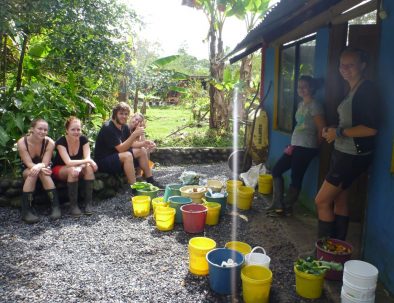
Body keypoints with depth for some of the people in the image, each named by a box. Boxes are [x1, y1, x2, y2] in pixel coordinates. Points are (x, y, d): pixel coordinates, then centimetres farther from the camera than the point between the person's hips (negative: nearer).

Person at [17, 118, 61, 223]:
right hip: (27, 171, 0)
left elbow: (45, 163, -22)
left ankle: (56, 206, -36)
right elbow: (29, 164, -24)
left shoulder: (49, 142, -18)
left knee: (42, 172, -34)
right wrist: (41, 168, -44)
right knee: (33, 172, -34)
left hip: (44, 168, 0)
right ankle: (26, 210, -35)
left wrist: (39, 167, -47)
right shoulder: (22, 142, -20)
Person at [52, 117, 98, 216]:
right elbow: (68, 162, -32)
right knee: (72, 170, -36)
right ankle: (73, 205, -27)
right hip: (60, 169, -3)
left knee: (89, 167, -28)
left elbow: (87, 159, -20)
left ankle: (88, 203, -24)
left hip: (77, 166, 3)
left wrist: (79, 167, -40)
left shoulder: (83, 139, -11)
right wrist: (88, 161, -34)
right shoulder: (61, 141, -22)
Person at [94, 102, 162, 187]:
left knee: (142, 151, 2)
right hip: (103, 161, -9)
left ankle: (150, 181, 7)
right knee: (127, 155, -34)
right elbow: (120, 149, -28)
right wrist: (134, 134, -34)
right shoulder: (108, 128, -23)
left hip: (116, 156, 9)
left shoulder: (124, 127, 4)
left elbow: (131, 145, 3)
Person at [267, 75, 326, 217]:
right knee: (276, 170, 8)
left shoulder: (314, 106, -11)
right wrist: (293, 144, 14)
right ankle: (278, 204, 13)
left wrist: (315, 146, 1)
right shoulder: (300, 104, 15)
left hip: (306, 148, -9)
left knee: (296, 177, -1)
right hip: (295, 146, 9)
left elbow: (322, 129, -11)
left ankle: (287, 207, 15)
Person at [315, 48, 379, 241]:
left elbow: (371, 129, -22)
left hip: (353, 157, -10)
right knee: (339, 201, 15)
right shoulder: (351, 90, 15)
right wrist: (331, 131, 8)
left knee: (322, 201, -7)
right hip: (343, 153, 10)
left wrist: (339, 132, -16)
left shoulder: (367, 90, -15)